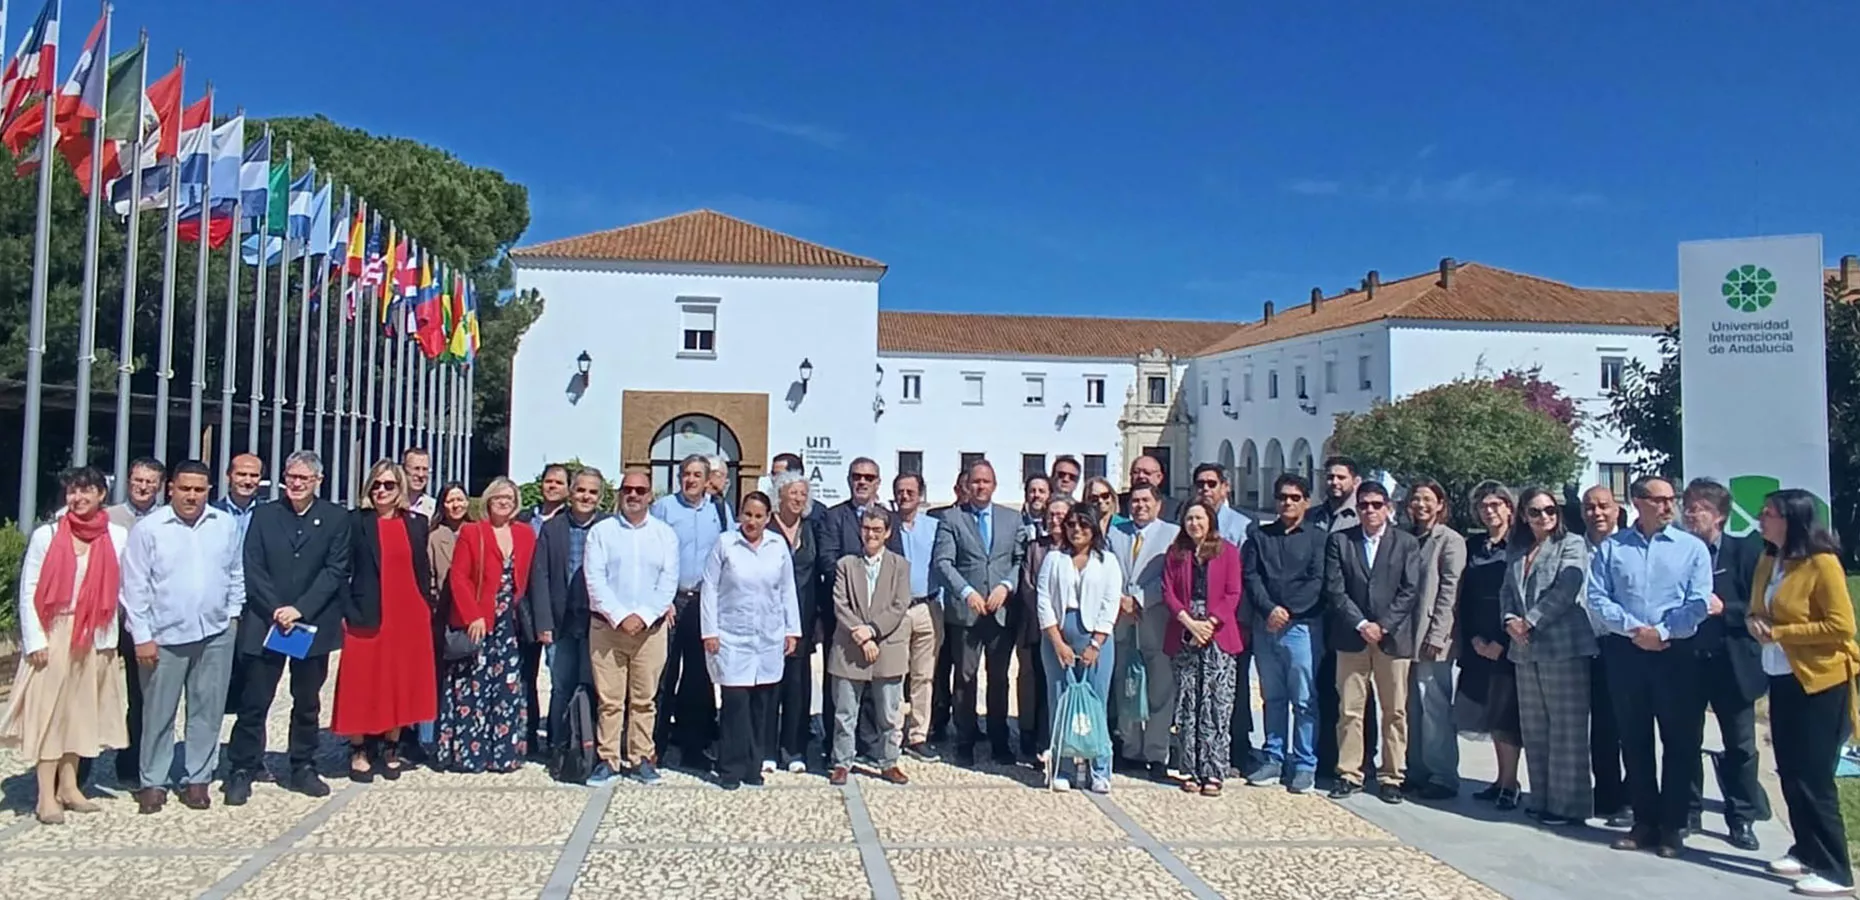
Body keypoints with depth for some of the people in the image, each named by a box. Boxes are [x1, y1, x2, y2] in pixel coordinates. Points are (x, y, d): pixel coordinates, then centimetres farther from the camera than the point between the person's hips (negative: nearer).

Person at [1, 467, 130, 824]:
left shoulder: (118, 536, 0)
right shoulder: (46, 535, -3)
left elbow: (119, 589, 2)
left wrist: (109, 636, -2)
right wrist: (35, 640, -8)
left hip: (94, 636, 2)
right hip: (52, 634, -2)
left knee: (80, 710, 10)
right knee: (47, 710, 0)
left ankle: (69, 786, 20)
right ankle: (46, 796, 3)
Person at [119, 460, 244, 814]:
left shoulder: (226, 525, 4)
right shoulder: (148, 529, -5)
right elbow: (135, 587, -4)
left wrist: (233, 614, 8)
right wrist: (142, 637, -7)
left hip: (216, 633, 3)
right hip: (165, 637, -2)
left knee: (208, 711, 8)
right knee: (159, 713, 5)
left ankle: (198, 779, 19)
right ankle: (153, 782, 17)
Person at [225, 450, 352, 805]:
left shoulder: (336, 518, 1)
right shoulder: (263, 515, 4)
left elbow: (335, 570, -5)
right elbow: (253, 569, -2)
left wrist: (300, 609, -14)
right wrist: (276, 610, -13)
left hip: (313, 625, 0)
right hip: (265, 622, 0)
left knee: (307, 702, 12)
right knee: (253, 702, 2)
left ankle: (303, 768, 23)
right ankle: (242, 770, 13)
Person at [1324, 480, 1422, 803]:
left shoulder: (1407, 543, 5)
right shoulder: (1339, 540, 5)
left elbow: (1410, 592, -2)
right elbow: (1335, 589, -1)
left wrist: (1383, 626, -11)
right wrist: (1361, 624, -11)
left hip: (1393, 637, 0)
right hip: (1351, 637, 1)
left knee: (1395, 712, 4)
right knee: (1349, 710, 4)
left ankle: (1391, 777, 13)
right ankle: (1349, 774, 13)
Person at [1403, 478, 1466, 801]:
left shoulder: (1450, 540, -4)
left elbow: (1449, 592, -10)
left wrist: (1436, 636, -15)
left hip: (1432, 639, -6)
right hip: (1407, 636, 6)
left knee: (1435, 707, -4)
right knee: (1413, 707, 10)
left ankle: (1443, 777, 5)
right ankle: (1417, 771, 19)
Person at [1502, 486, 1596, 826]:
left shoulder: (1572, 544, -1)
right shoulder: (1516, 551, 17)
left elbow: (1565, 591, -12)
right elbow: (1507, 590, 15)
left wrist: (1530, 622, -12)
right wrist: (1510, 620, -4)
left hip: (1564, 647, -6)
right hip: (1525, 649, 6)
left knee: (1567, 728, -3)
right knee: (1534, 729, 10)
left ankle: (1568, 803, 4)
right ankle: (1541, 798, 20)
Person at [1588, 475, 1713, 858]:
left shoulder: (1692, 547, 2)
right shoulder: (1610, 547, 5)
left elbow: (1699, 603, -5)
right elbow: (1597, 599, -2)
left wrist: (1662, 632, -13)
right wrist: (1634, 629, -13)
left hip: (1677, 654, -1)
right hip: (1625, 653, 1)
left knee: (1680, 740, 3)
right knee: (1634, 739, 8)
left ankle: (1673, 825, 13)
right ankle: (1645, 820, 19)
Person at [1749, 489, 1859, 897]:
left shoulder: (1821, 563, -15)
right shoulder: (1767, 562, 8)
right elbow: (1758, 611, 20)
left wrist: (1778, 632, -18)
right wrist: (1754, 623, -2)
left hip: (1820, 682, -8)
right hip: (1782, 679, 8)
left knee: (1813, 777, -5)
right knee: (1790, 772, 14)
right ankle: (1806, 850, 27)